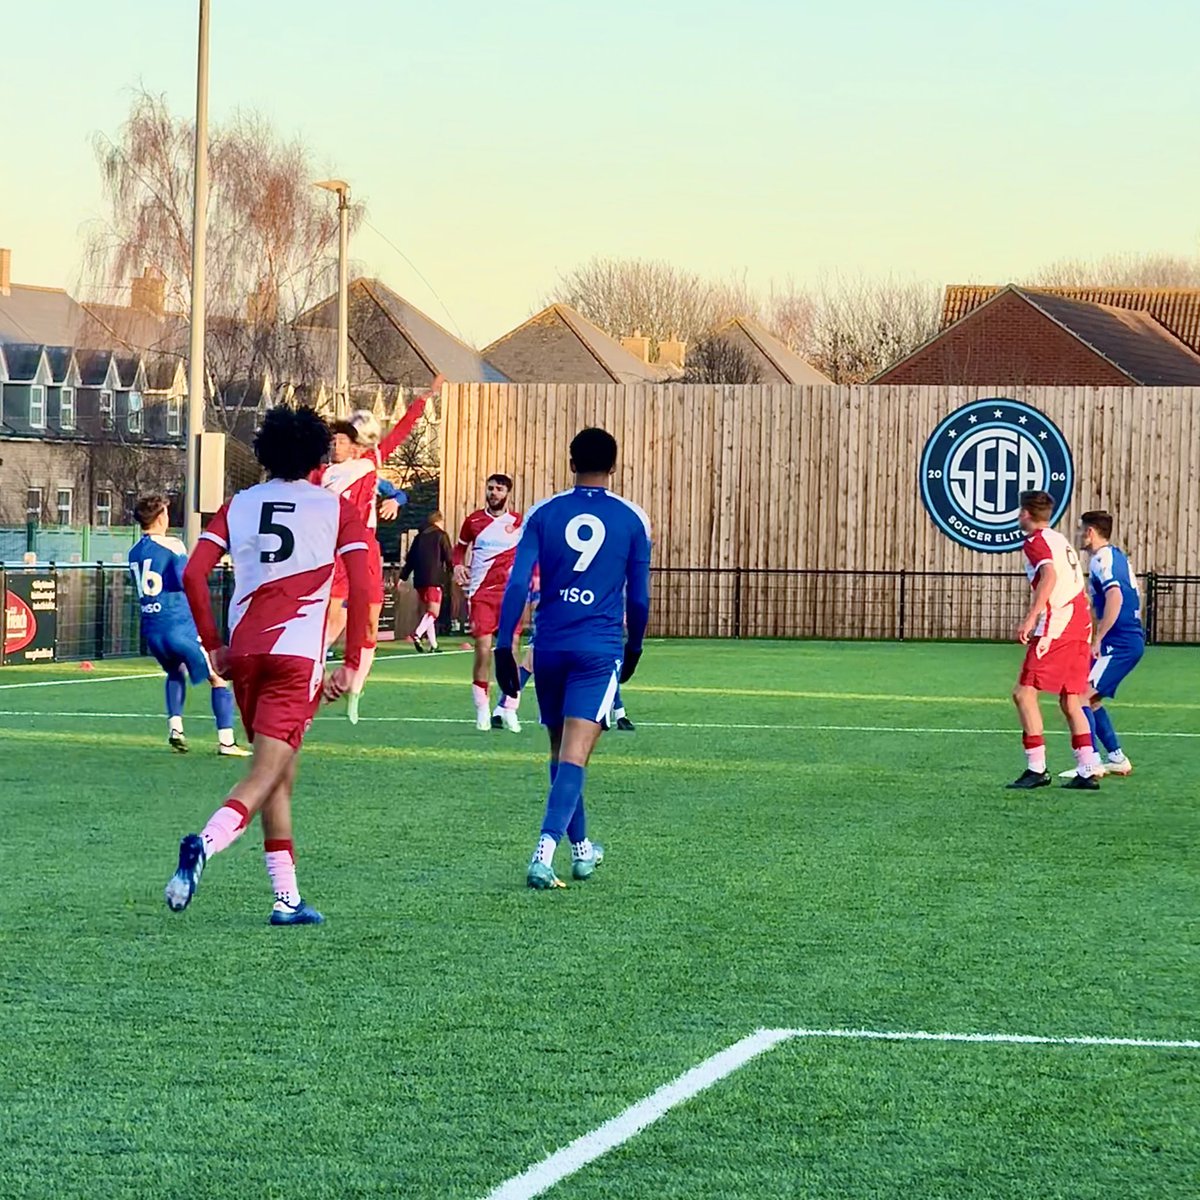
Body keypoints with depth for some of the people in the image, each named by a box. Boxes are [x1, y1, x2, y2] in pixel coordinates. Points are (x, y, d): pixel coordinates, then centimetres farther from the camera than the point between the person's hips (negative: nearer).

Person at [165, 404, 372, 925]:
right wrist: (352, 663, 0)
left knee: (281, 774, 16)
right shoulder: (335, 508, 6)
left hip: (244, 652, 4)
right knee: (266, 777, -9)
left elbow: (193, 574, 2)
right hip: (297, 655, -4)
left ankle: (287, 897, 15)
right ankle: (205, 843, -37)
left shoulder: (238, 506, 13)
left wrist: (213, 645, 10)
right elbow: (361, 586, -5)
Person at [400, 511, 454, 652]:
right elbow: (448, 558, -3)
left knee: (428, 611, 15)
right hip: (434, 579, -6)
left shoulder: (420, 536, 16)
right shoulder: (441, 536, 1)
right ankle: (417, 634, -33)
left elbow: (410, 558, 14)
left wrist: (403, 577, 16)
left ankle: (433, 645, 13)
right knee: (434, 612, -8)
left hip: (419, 580, 6)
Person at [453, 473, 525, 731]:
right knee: (483, 650, -6)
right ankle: (482, 710, 4)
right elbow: (460, 547, 22)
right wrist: (458, 565, 2)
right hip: (480, 592, 0)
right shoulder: (473, 521, 8)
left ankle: (509, 710, -1)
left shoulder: (519, 523, 5)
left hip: (510, 593, 0)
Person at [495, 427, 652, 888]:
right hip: (600, 650, -2)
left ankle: (582, 848, 32)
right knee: (574, 756, -9)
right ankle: (545, 849, -27)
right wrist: (634, 646, 22)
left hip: (550, 647, 2)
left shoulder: (543, 514, 3)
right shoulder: (632, 520, 2)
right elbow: (638, 596, 6)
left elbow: (518, 584, -4)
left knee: (561, 751, 18)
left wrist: (504, 645, -3)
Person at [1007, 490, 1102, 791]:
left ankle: (1036, 769, -11)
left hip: (1056, 625, -9)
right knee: (1070, 701, 12)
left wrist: (1030, 618, -24)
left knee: (1024, 692, -7)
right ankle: (1087, 772, 6)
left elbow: (1050, 575, -20)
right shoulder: (1061, 540, 23)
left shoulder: (1036, 541, -3)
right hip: (1081, 623, 9)